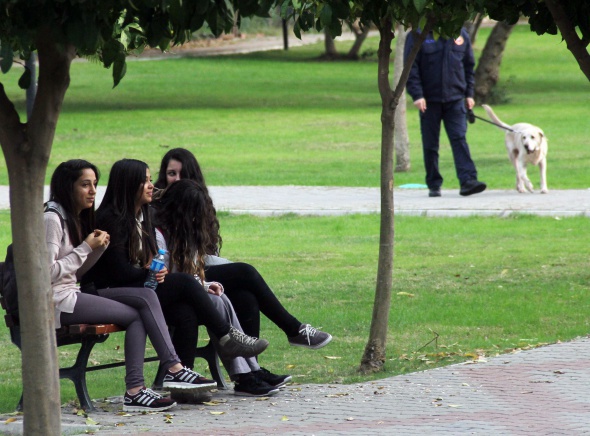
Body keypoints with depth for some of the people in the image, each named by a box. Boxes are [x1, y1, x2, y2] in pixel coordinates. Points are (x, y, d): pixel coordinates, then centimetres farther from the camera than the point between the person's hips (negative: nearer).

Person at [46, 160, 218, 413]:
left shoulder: (77, 218, 19)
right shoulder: (52, 219, -10)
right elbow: (48, 273, -19)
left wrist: (98, 248, 1)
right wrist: (86, 248, -14)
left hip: (74, 294, 9)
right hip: (57, 302, -9)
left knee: (146, 299, -9)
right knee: (136, 315, -16)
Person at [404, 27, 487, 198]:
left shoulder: (461, 34, 7)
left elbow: (469, 66, 15)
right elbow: (410, 68, -5)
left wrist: (469, 94, 10)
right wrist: (417, 95, -14)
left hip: (455, 99, 1)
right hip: (429, 100, -1)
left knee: (459, 139, -10)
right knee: (430, 144, 5)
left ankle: (467, 180, -18)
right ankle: (434, 185, 14)